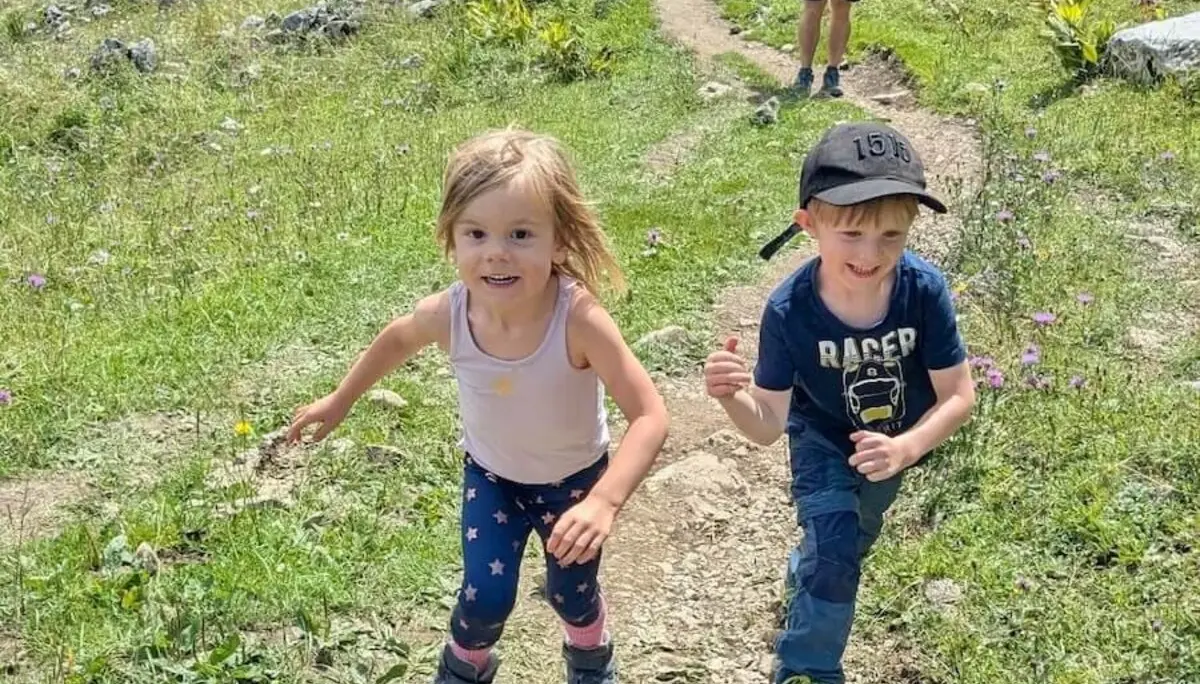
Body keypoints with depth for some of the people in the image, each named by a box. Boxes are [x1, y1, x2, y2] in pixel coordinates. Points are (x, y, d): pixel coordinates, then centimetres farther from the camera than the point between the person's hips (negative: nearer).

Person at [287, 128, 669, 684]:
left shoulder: (579, 319, -40)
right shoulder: (449, 314, -29)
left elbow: (649, 416, -39)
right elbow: (398, 337, -4)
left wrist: (604, 501, -52)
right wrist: (340, 401, 8)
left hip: (573, 478, -1)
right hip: (490, 475, 2)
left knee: (572, 592, 14)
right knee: (485, 595, -3)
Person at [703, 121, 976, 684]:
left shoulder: (924, 289, -34)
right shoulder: (789, 310, -35)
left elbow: (959, 396, -24)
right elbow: (768, 424, -27)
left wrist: (906, 448, -41)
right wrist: (732, 398, -49)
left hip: (897, 442, 3)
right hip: (824, 441, -3)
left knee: (854, 539, 28)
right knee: (833, 556, -12)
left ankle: (805, 577, 63)